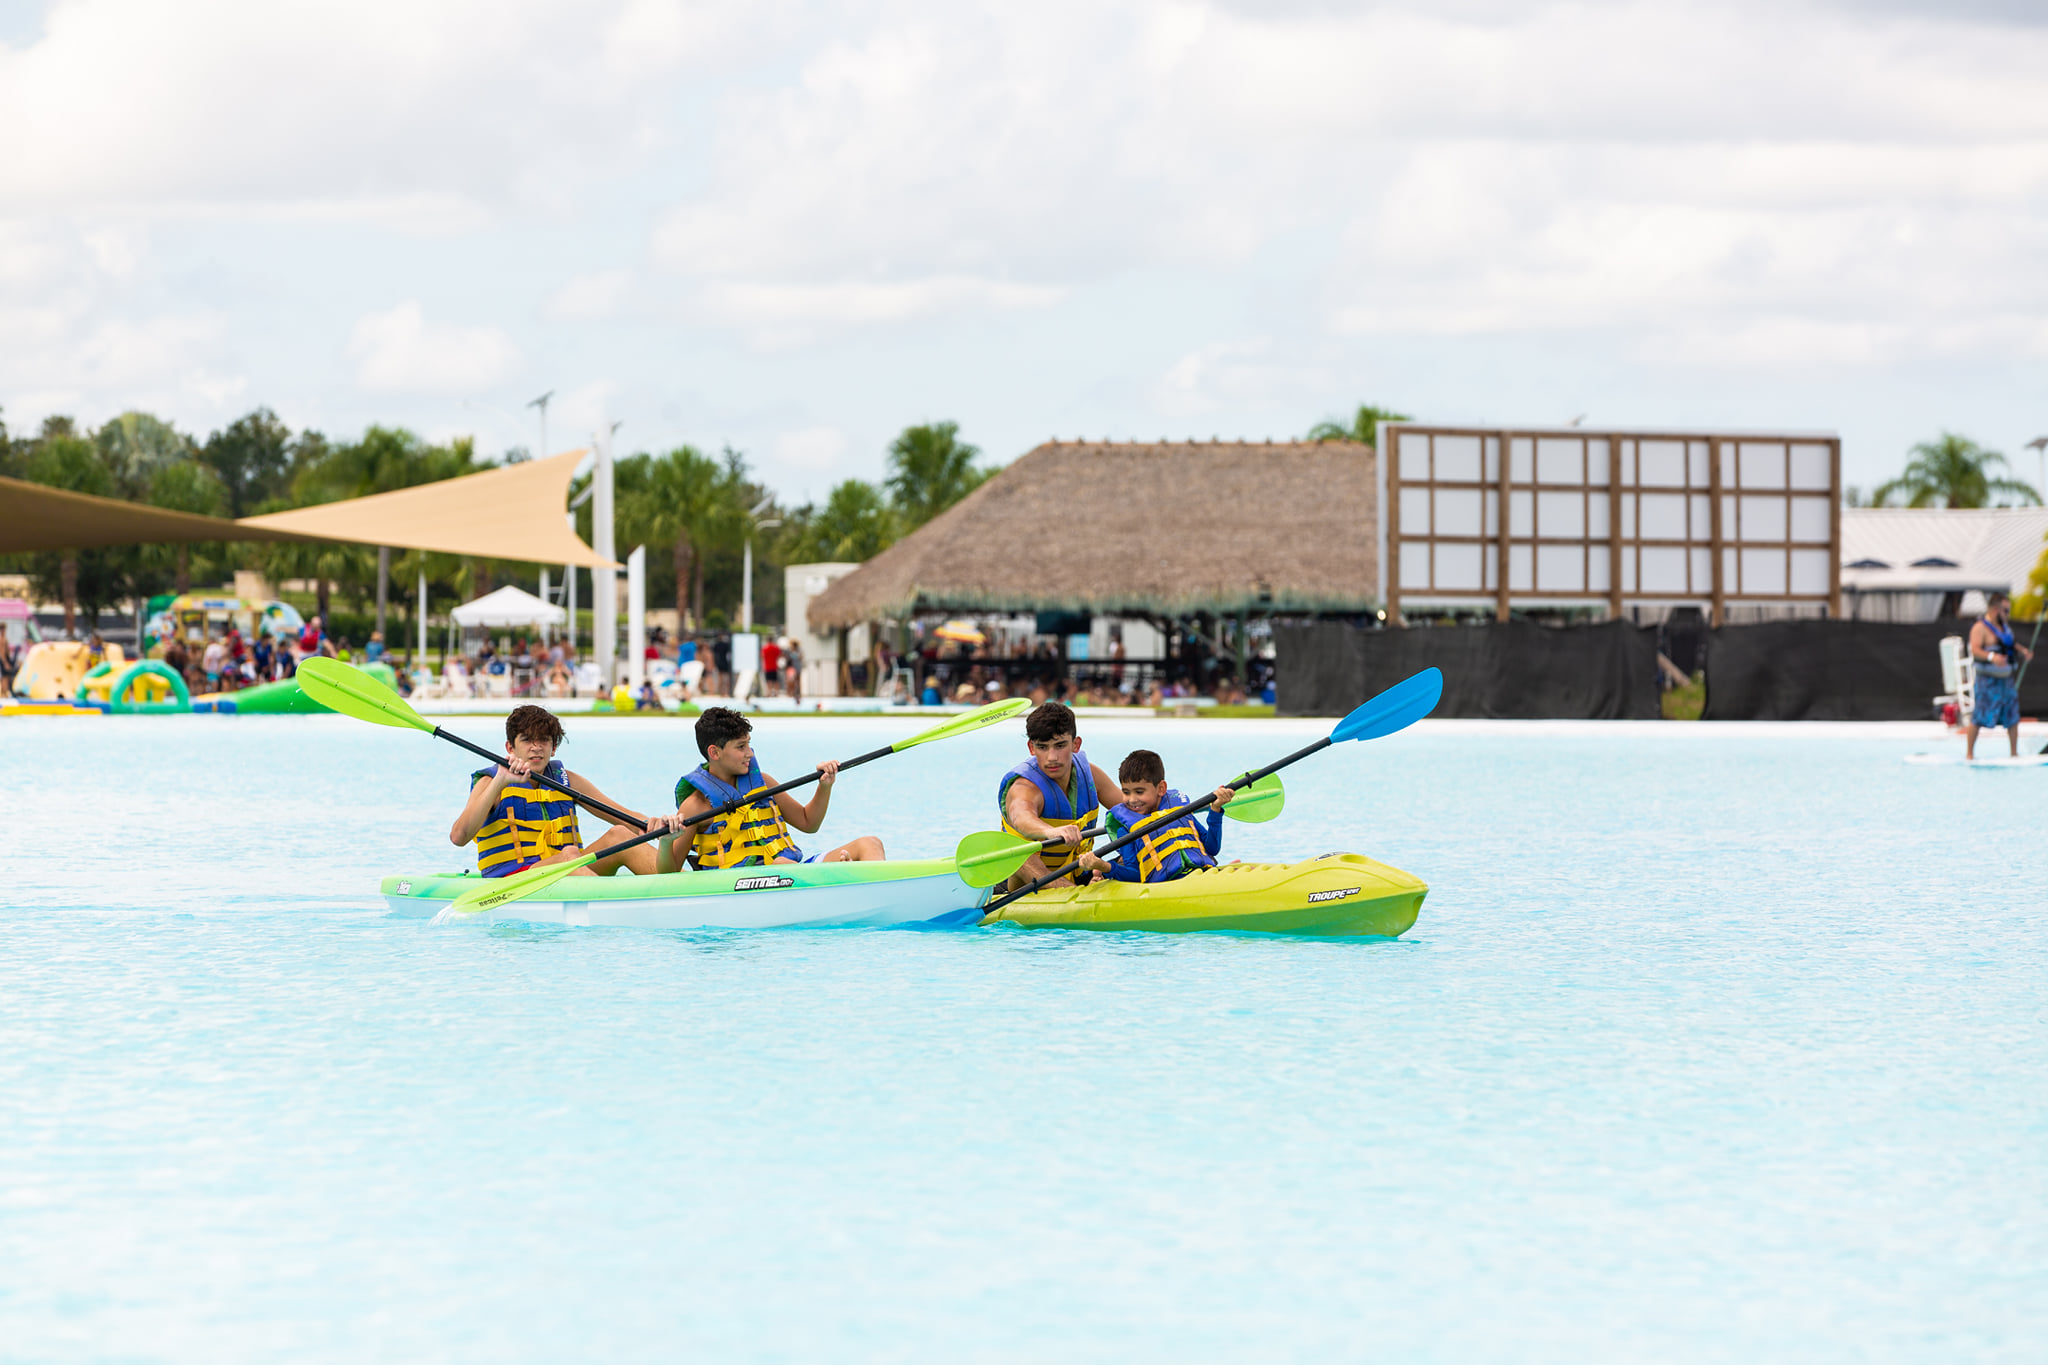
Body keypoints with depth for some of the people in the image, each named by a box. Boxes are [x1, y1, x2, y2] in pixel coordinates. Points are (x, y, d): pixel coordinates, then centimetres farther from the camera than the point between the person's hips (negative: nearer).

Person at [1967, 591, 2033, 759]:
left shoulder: (2005, 626, 15)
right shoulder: (1980, 628, -12)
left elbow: (2011, 644, 29)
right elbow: (1975, 649, -24)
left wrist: (2022, 650, 8)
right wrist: (1991, 657, -41)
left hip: (2006, 679, 8)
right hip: (1987, 679, -8)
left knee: (2013, 718, 10)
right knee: (1978, 719, -8)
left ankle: (2014, 753, 21)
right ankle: (1969, 755, -3)